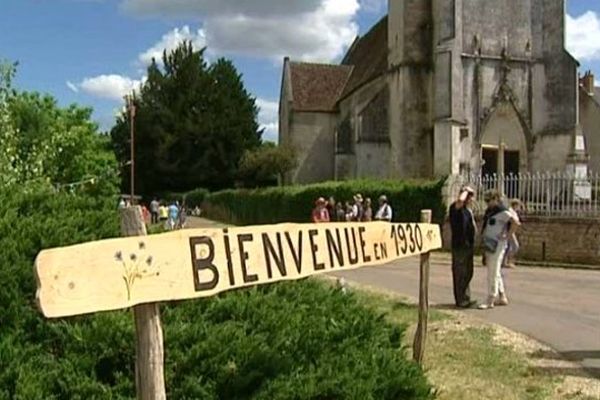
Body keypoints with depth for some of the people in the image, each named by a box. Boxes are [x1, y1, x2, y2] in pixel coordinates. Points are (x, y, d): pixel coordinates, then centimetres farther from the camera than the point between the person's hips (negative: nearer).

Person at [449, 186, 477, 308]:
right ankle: (461, 300, 3)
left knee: (468, 273, 16)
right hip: (460, 246, -9)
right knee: (460, 273, -3)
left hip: (468, 245, 9)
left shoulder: (467, 210, 16)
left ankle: (466, 298, 27)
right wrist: (465, 190, -18)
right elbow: (460, 200, -38)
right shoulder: (455, 207, -12)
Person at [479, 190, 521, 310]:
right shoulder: (490, 211, 15)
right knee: (495, 273, 15)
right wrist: (483, 235, 14)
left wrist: (507, 236, -19)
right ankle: (502, 298, 24)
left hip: (497, 246, -10)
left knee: (493, 273, -6)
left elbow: (516, 222, -24)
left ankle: (490, 301, -2)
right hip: (489, 246, 10)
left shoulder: (502, 211, -14)